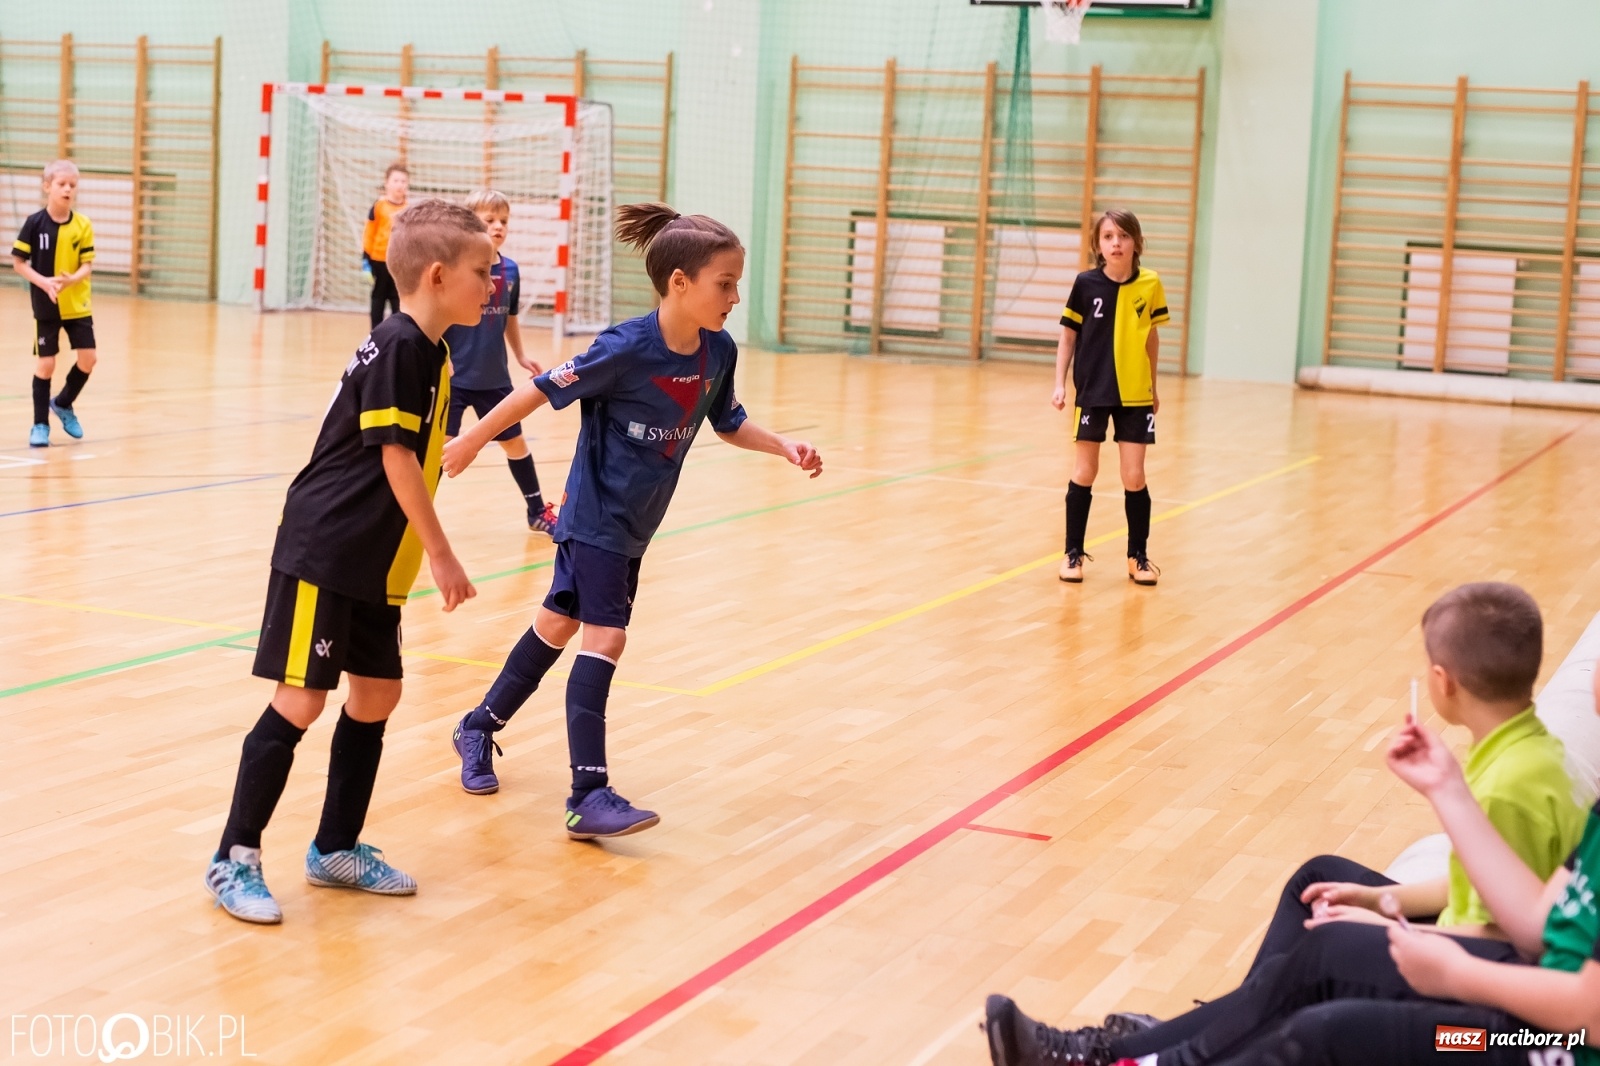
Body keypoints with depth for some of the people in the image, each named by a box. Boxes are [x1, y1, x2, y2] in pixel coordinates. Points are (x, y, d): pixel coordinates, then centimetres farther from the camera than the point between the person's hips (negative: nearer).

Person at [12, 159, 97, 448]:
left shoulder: (82, 224, -5)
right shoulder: (35, 223, -10)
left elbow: (87, 265, -5)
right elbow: (18, 261, -6)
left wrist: (71, 280, -25)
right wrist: (43, 282, -20)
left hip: (77, 304, 2)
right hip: (46, 305, -2)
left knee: (88, 358, -1)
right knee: (45, 363, -1)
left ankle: (63, 404, 26)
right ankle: (40, 425, 12)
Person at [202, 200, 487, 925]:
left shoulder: (427, 350, 10)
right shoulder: (400, 347, -16)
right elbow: (397, 459, -18)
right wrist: (441, 554, -14)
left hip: (374, 564, 9)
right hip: (323, 553, -9)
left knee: (375, 695, 12)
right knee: (300, 700, -6)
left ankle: (336, 849, 24)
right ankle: (235, 858, 3)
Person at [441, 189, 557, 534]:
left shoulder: (510, 270, 3)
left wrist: (521, 356, 17)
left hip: (494, 377, 6)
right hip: (454, 375, -6)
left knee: (514, 441, 15)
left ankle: (538, 512, 28)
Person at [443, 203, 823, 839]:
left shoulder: (718, 352, -6)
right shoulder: (626, 350, -25)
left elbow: (730, 425, 10)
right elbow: (540, 392, -16)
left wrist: (783, 446, -6)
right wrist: (471, 443, -8)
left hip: (634, 525, 8)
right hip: (594, 517, -8)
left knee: (560, 624, 19)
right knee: (604, 638, -15)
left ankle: (479, 728, 37)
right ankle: (588, 798, -14)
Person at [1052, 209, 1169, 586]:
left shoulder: (1150, 285, -3)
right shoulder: (1086, 284, -6)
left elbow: (1152, 337, 8)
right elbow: (1068, 335, 2)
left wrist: (1153, 387, 13)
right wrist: (1059, 383, -4)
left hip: (1135, 394, 1)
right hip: (1091, 391, -1)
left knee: (1134, 477, 2)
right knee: (1084, 473, 5)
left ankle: (1138, 556, 15)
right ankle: (1073, 553, 15)